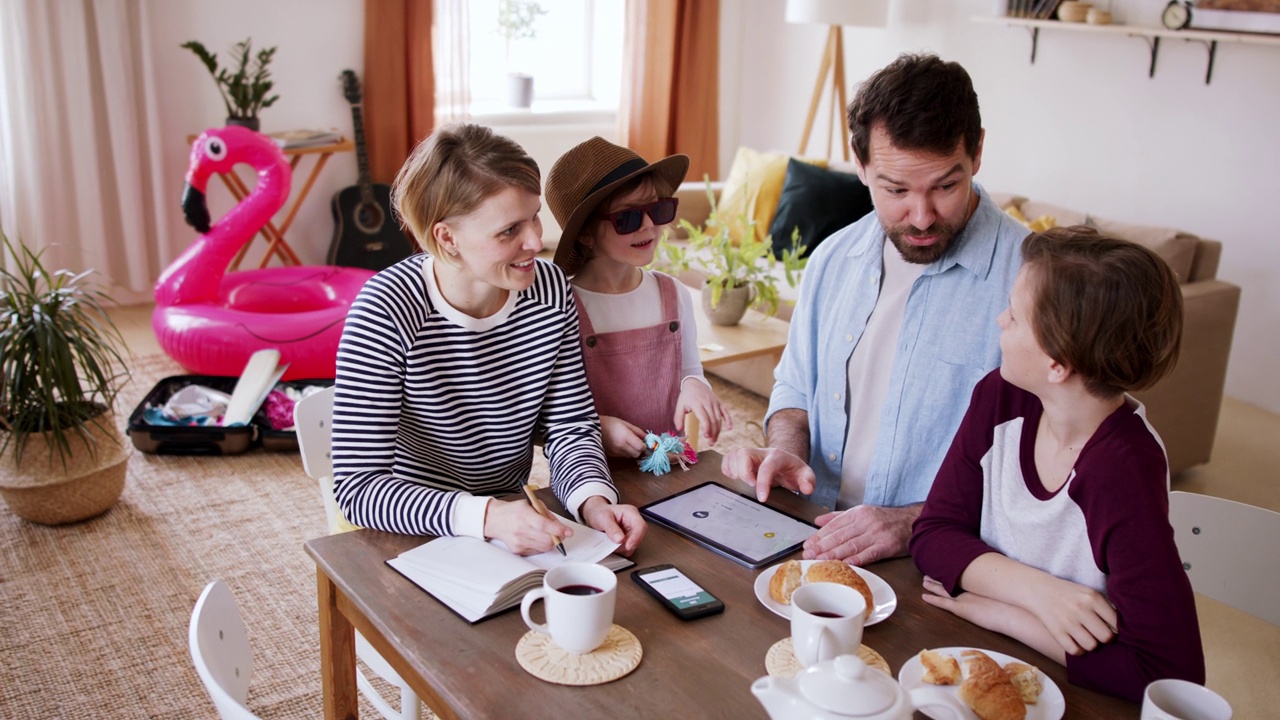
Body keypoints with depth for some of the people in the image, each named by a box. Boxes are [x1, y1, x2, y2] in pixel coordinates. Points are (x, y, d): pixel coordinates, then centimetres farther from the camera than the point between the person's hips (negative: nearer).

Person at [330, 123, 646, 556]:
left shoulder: (550, 289, -7)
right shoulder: (387, 313, -23)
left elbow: (570, 426, -1)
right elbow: (358, 487, -24)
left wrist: (594, 500, -22)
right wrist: (485, 517, -37)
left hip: (514, 517, 4)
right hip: (409, 532, -3)